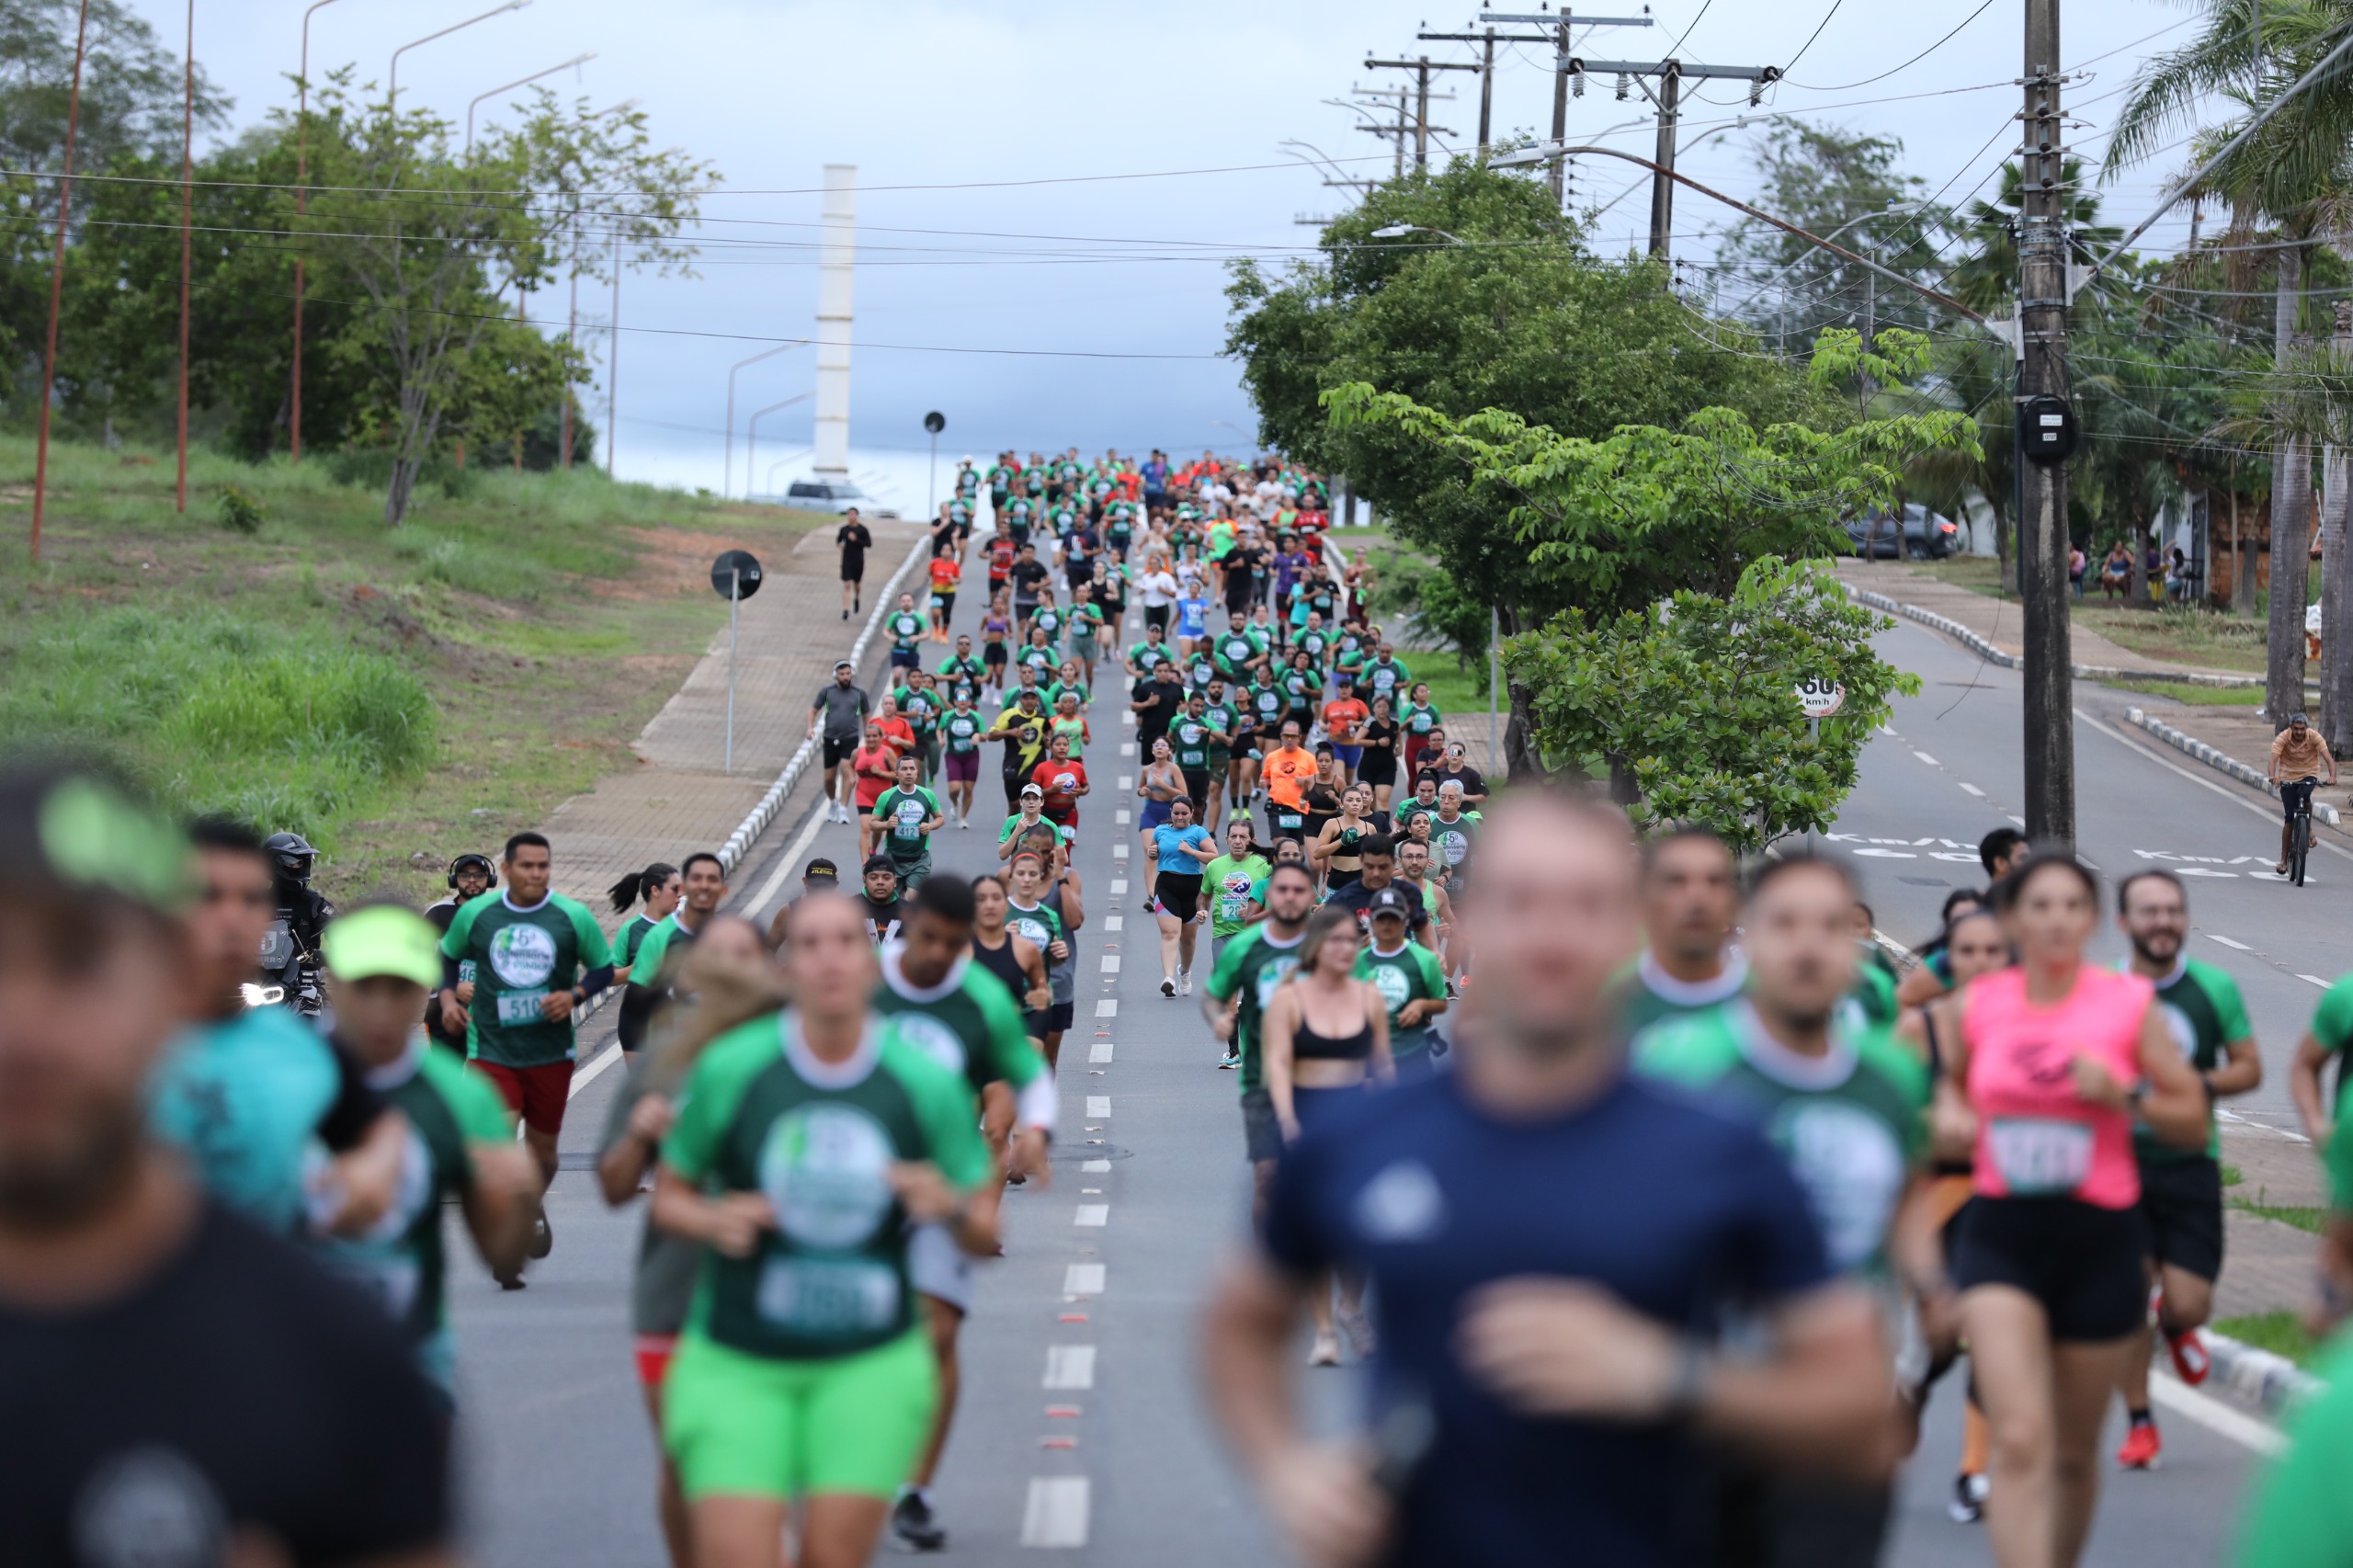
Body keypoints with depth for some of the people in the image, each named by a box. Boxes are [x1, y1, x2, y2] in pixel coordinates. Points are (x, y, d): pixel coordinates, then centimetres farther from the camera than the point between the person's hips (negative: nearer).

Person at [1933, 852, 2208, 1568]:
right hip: (2001, 1235, 0)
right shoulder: (1981, 1003, 2)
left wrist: (2125, 1095, -16)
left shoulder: (2129, 1003, -2)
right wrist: (1951, 1112, 1)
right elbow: (1954, 1076, 23)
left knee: (2073, 1451, 13)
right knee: (2019, 1441, -17)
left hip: (2100, 1237, 0)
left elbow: (2194, 1122, 2)